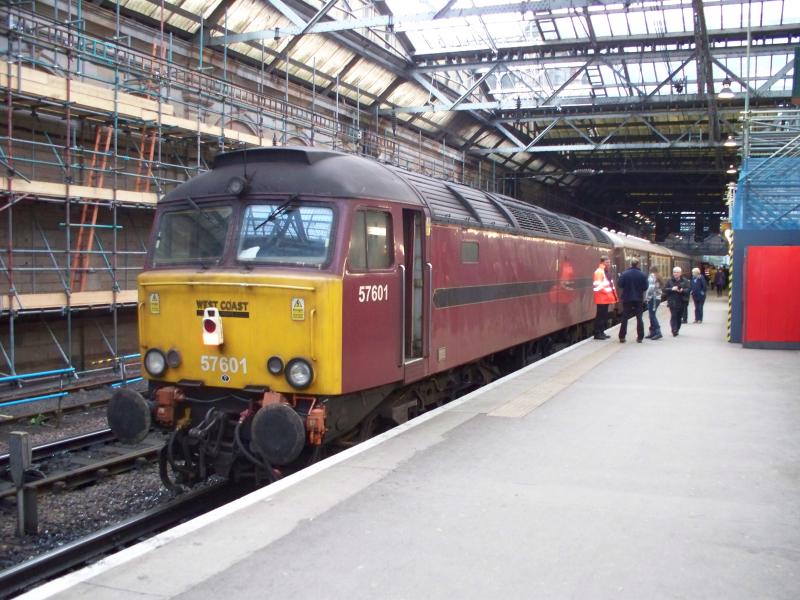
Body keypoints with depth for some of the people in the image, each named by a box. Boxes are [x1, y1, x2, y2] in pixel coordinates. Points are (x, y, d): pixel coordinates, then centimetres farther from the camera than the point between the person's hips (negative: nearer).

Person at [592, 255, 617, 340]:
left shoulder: (605, 271, 16)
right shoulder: (599, 271, -15)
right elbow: (597, 286, -22)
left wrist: (612, 293, 13)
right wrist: (606, 292, -21)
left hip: (606, 298, 10)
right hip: (601, 298, -10)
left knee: (604, 315, 12)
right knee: (600, 315, -8)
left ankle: (601, 332, 18)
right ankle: (597, 333, -5)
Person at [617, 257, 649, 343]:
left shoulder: (624, 274, -9)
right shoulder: (642, 275, -7)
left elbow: (620, 285, -8)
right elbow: (645, 287, -5)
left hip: (627, 299, 0)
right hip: (639, 299, 0)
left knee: (624, 318, 6)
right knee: (639, 318, 9)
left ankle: (622, 337, 3)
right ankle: (640, 337, 8)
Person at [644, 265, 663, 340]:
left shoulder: (652, 276, -7)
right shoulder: (658, 277, 17)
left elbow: (651, 287, -18)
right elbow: (660, 287, 13)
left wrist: (646, 297, -13)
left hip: (652, 298, -9)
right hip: (658, 298, 9)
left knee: (652, 315, -8)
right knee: (652, 315, 12)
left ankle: (658, 332, -14)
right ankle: (652, 332, 14)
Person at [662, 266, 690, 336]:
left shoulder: (684, 281, 5)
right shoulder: (669, 280, 4)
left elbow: (688, 289, -2)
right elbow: (665, 289, -1)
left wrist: (682, 290, -22)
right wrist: (672, 289, -18)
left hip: (681, 302, 2)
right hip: (672, 302, -2)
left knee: (679, 317, 8)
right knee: (673, 316, -13)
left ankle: (676, 330, 21)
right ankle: (674, 330, -20)